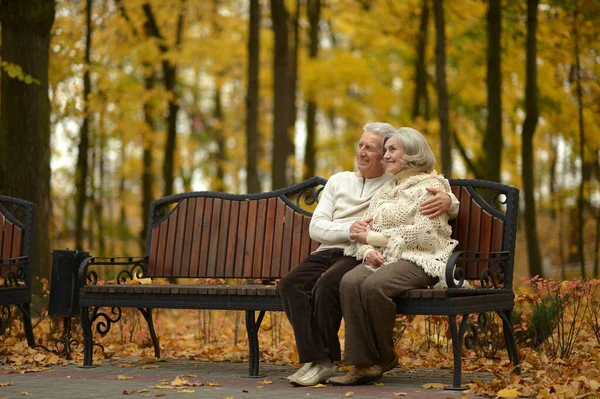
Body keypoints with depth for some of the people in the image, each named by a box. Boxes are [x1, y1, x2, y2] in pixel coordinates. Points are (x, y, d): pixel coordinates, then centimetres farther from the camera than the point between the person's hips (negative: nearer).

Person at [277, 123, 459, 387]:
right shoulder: (338, 181, 22)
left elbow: (453, 206, 8)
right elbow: (316, 227, 10)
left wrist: (447, 201, -19)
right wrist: (349, 230, -11)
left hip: (364, 257, -4)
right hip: (327, 252, 4)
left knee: (327, 285, -34)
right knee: (290, 284, -26)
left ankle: (323, 361, -20)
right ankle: (317, 359, -28)